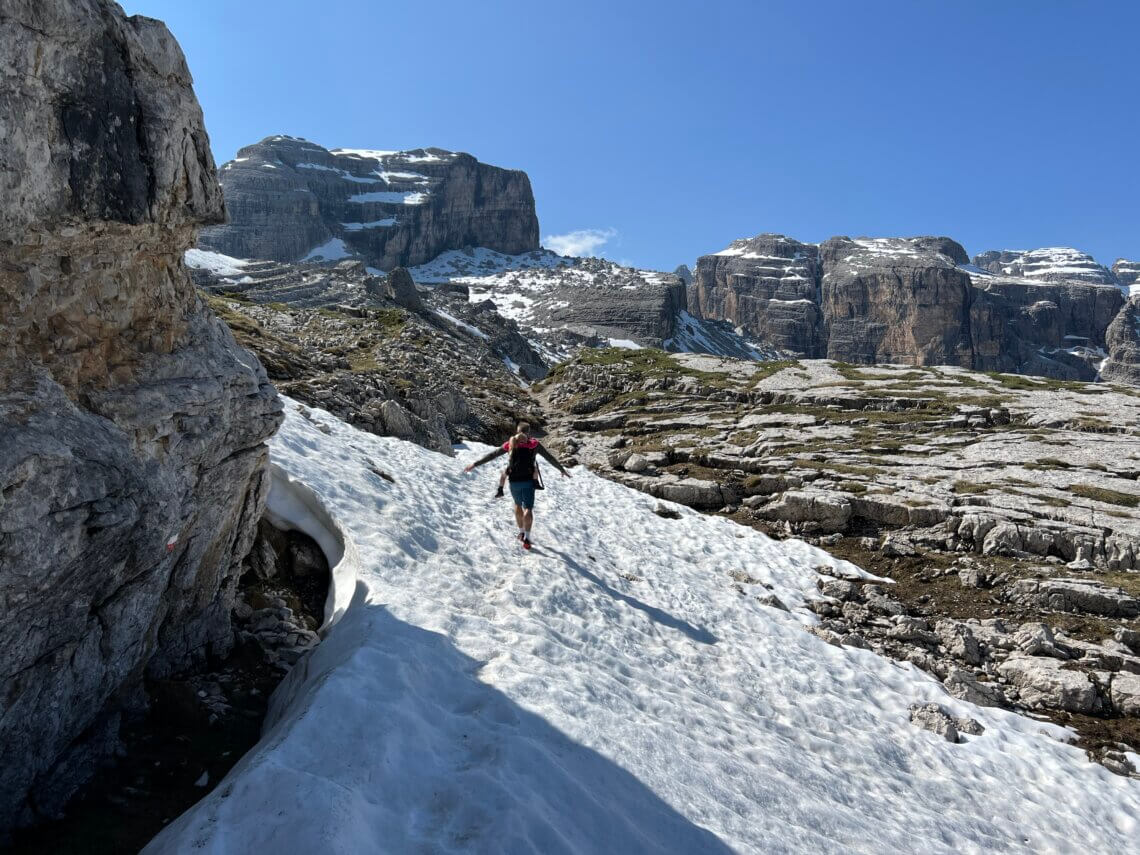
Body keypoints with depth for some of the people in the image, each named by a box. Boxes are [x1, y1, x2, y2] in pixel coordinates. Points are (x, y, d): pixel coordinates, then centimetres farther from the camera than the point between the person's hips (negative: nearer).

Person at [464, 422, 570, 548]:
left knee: (518, 504, 26)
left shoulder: (510, 444, 4)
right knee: (528, 508, 2)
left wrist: (474, 464, 12)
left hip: (514, 481, 2)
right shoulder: (534, 444, 0)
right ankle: (527, 538, -10)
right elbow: (550, 457, 5)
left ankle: (521, 532, 31)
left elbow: (491, 455, 6)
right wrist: (562, 470, 15)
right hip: (528, 481, -2)